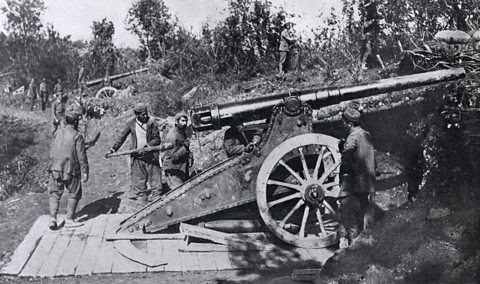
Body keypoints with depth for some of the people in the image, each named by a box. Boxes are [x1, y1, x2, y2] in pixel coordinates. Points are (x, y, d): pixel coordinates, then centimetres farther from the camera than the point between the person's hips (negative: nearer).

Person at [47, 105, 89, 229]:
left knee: (54, 194, 13)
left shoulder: (58, 133, 7)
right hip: (71, 170, -5)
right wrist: (85, 172, -5)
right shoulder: (77, 136, -9)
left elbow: (52, 152, 13)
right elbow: (82, 156, -11)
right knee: (74, 195, 11)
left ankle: (53, 219, 3)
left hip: (55, 169, 5)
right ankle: (69, 220, 13)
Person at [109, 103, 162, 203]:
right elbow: (122, 137, 10)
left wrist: (148, 146, -20)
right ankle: (141, 198, 18)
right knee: (138, 180, 7)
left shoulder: (152, 123, -6)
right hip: (137, 156, 2)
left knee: (154, 178, 2)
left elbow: (157, 139, -5)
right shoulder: (131, 123, 2)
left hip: (151, 155, -2)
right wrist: (114, 148, 5)